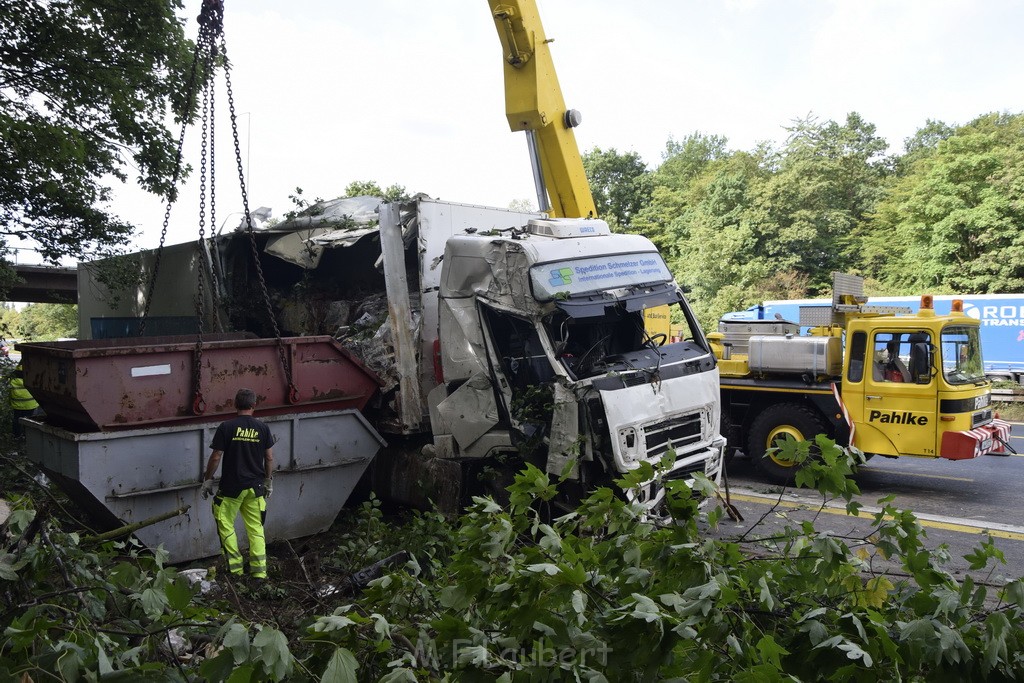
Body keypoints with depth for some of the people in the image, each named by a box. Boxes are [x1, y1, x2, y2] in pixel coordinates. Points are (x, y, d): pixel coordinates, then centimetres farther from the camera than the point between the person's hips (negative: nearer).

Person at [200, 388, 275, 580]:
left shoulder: (226, 427, -9)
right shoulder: (262, 428, -1)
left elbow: (215, 457, -7)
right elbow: (269, 458, 3)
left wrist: (208, 479, 5)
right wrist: (268, 481, 15)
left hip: (231, 487, -3)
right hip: (255, 487, 3)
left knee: (226, 525, 12)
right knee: (256, 528, 10)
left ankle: (235, 567, 12)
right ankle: (259, 571, 10)